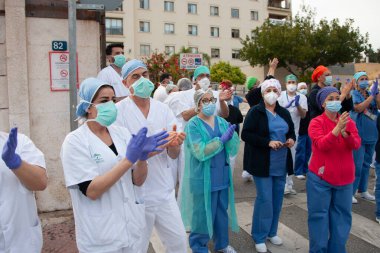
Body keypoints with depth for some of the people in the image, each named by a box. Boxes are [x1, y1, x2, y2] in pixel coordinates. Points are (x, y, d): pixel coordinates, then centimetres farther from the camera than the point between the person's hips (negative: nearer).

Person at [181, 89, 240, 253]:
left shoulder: (222, 122, 6)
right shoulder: (193, 125, -10)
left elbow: (233, 150, 1)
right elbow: (200, 152, -23)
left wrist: (231, 137, -19)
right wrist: (221, 140, -23)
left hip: (222, 177, 6)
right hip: (203, 179, -5)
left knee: (222, 212, 18)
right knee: (203, 214, 7)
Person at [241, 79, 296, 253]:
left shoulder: (284, 113, 10)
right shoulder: (255, 112, -8)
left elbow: (291, 131, 20)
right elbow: (245, 134, -14)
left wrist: (291, 139, -4)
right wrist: (267, 142, -23)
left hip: (281, 163, 6)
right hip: (262, 163, -6)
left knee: (277, 198, 13)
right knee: (264, 198, -3)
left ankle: (272, 232, 31)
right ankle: (259, 236, 14)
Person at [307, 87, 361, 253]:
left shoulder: (348, 121, 4)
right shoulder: (316, 122, -9)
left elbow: (356, 144, -8)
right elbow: (322, 145, -22)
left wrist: (345, 133, -28)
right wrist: (337, 128, -34)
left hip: (344, 178, 4)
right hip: (320, 178, -4)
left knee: (341, 216, 13)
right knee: (319, 215, 2)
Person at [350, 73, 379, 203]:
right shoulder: (353, 94, -5)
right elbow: (358, 108, -21)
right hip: (358, 133, -6)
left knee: (366, 163, 14)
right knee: (357, 164, -6)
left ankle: (363, 190, 27)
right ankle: (350, 192, 4)